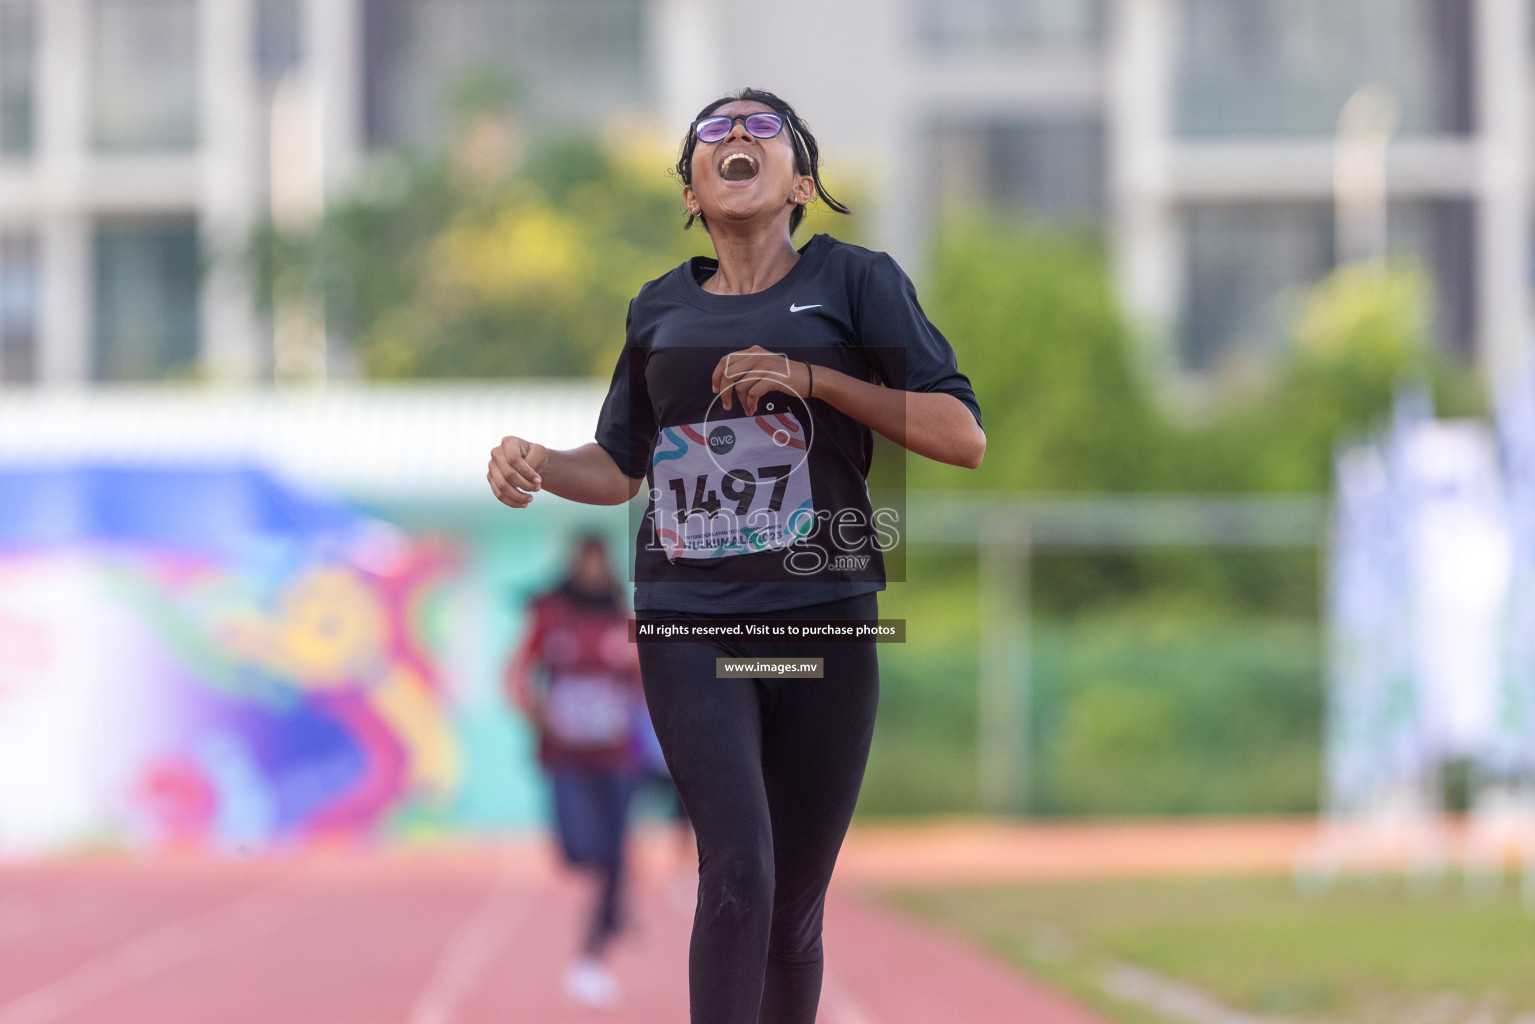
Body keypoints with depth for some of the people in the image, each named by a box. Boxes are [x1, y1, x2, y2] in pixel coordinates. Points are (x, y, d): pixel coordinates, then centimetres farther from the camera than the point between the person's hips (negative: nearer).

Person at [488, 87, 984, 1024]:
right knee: (738, 873, -19)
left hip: (823, 625, -1)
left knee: (796, 907, 4)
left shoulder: (854, 280, 5)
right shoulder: (662, 307, 14)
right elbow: (619, 468, 22)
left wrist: (810, 376, -10)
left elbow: (964, 436, -2)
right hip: (689, 623, 1)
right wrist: (534, 465, 0)